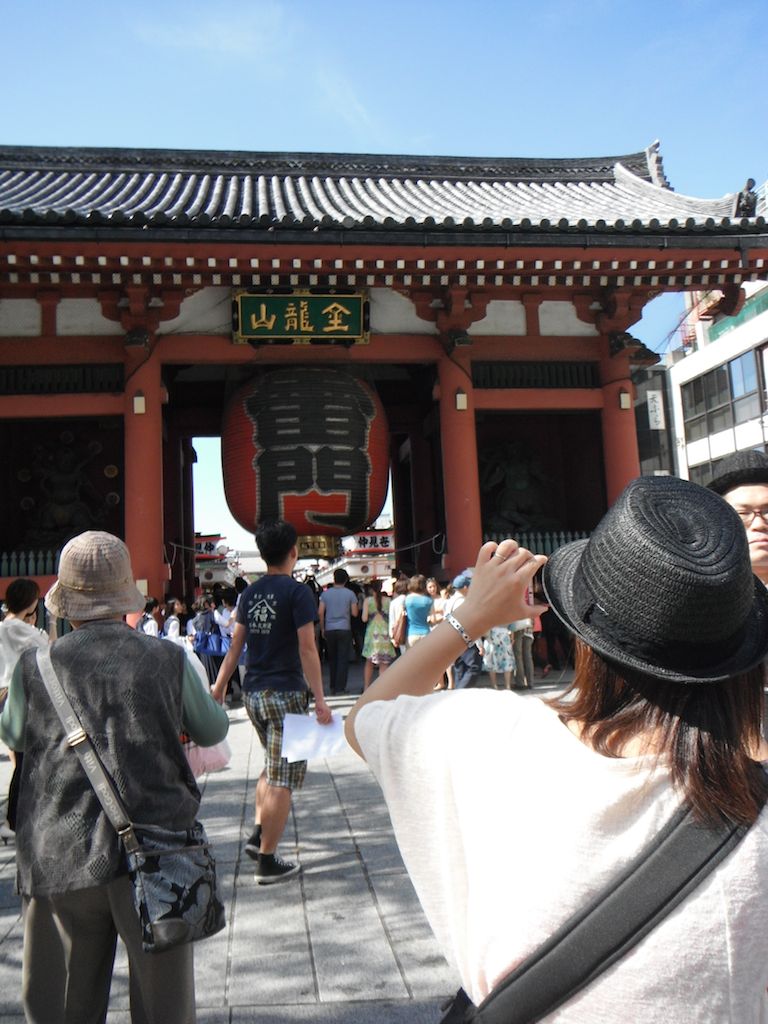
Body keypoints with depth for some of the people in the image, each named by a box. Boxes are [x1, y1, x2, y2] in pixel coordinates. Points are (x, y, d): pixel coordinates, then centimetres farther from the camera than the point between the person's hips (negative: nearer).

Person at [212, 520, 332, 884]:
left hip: (253, 693, 7)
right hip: (285, 693, -7)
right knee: (283, 778, 1)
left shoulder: (249, 594, 7)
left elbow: (236, 645, 10)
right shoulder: (297, 592, -12)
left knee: (272, 766, 25)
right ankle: (266, 861, 7)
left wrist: (218, 688, 16)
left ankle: (258, 834, 22)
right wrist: (320, 700, -14)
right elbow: (307, 650, -15)